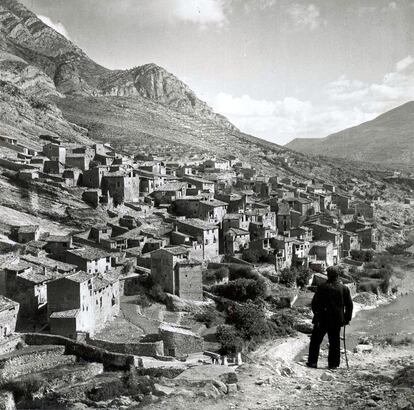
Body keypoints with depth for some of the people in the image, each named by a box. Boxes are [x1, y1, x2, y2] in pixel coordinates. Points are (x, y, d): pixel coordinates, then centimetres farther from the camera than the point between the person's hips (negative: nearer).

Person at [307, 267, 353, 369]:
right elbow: (349, 305, 5)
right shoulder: (344, 288, 0)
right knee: (334, 342, 11)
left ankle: (312, 361, 7)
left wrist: (316, 314, 8)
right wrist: (347, 318, 13)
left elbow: (314, 303, -6)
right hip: (337, 320, 3)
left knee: (316, 340, 8)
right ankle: (333, 363, 12)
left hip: (322, 319, -2)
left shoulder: (322, 287, -8)